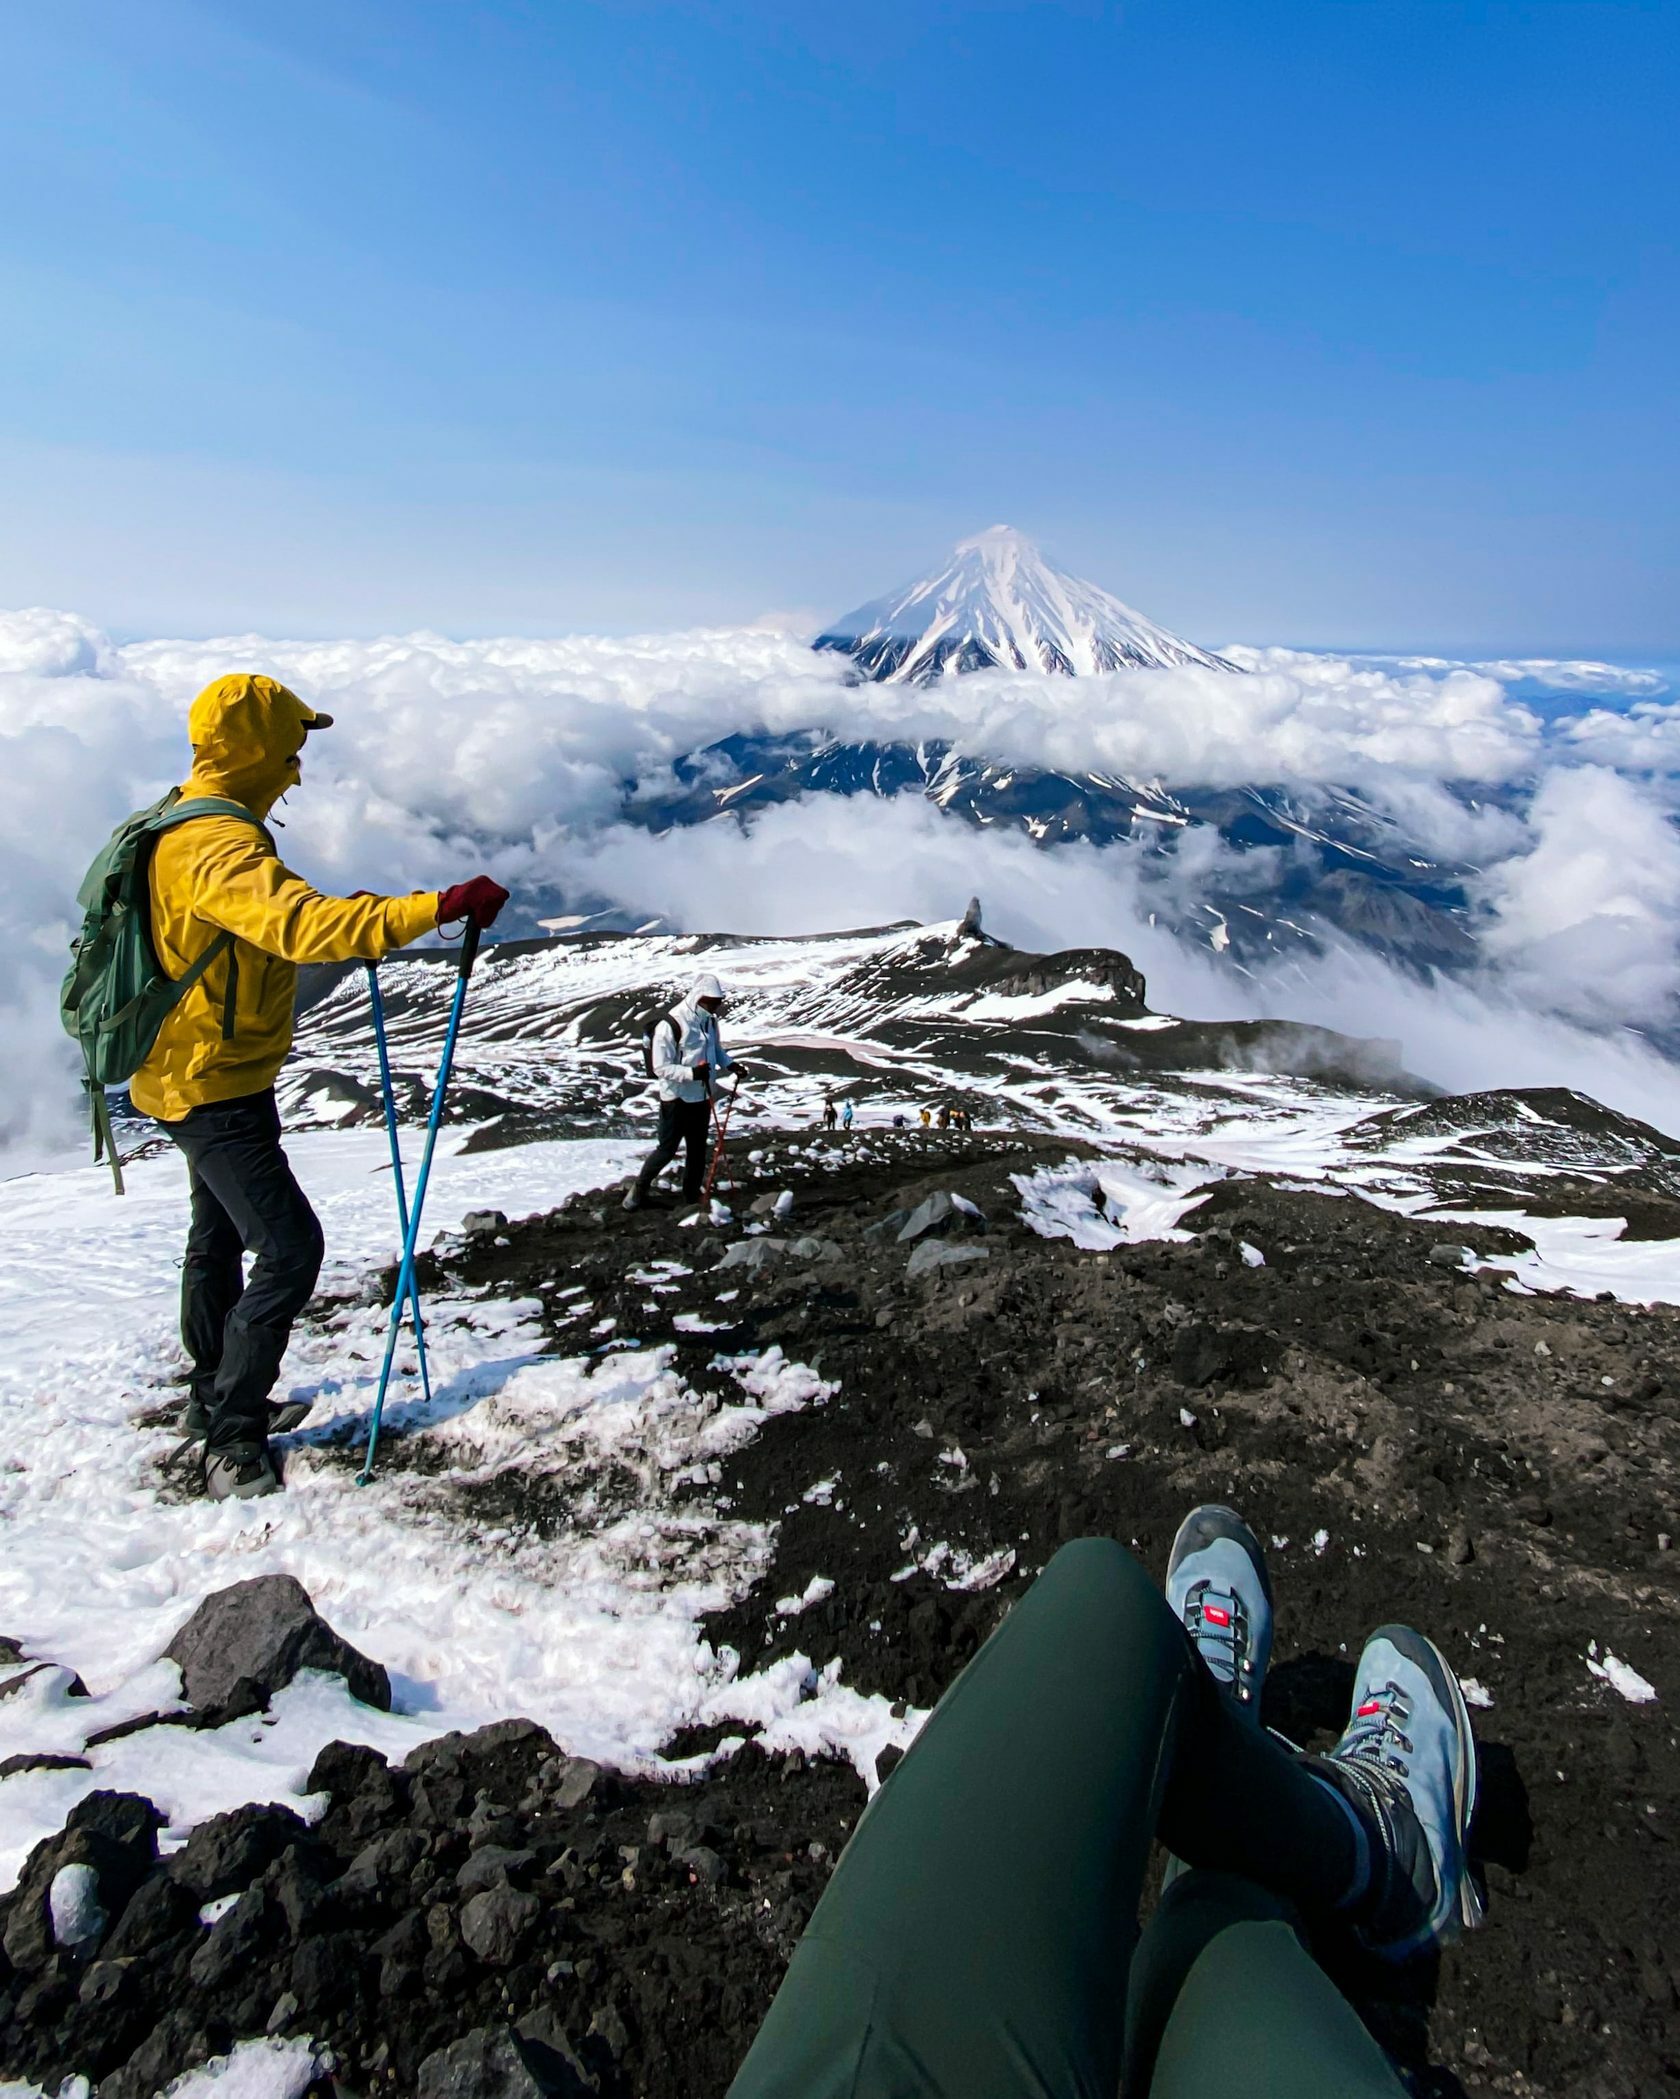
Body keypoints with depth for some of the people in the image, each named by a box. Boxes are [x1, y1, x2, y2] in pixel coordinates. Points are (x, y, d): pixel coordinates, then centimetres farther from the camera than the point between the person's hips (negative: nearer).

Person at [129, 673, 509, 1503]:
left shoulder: (188, 827, 8)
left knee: (221, 1237, 22)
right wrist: (440, 905, -47)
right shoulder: (217, 845, -26)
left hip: (195, 1076, 11)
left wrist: (346, 918, 12)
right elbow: (300, 926, -42)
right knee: (289, 1245, -11)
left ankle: (214, 1400, 40)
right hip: (214, 1084, -11)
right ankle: (232, 1442, -1)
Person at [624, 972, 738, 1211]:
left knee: (698, 1149, 14)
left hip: (702, 1097, 7)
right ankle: (639, 1188, 26)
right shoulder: (671, 1025, -23)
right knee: (667, 1149, 3)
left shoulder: (709, 1020, 0)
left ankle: (691, 1196, 29)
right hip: (677, 1099, -7)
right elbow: (661, 1068, -21)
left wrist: (729, 1063, -1)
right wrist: (691, 1073, -34)